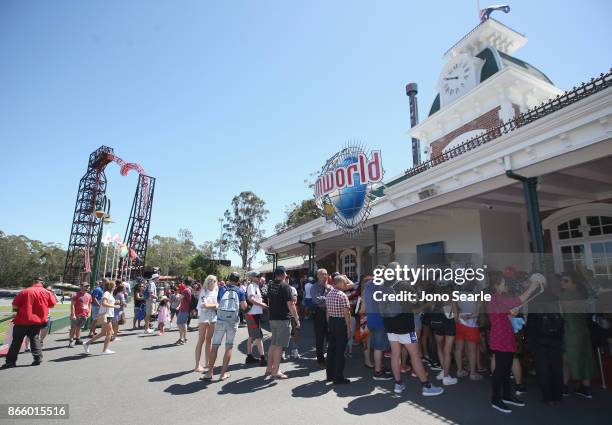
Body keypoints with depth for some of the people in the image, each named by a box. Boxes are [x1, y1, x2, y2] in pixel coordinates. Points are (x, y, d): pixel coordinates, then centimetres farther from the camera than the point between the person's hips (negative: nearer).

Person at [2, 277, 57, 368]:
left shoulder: (24, 292, -9)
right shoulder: (47, 292, -3)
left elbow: (15, 306, -6)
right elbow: (52, 304, 5)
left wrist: (21, 309, 13)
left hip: (23, 320, -2)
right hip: (39, 320, 2)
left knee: (16, 340, 10)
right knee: (34, 338, 14)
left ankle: (11, 361, 14)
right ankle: (38, 358, 7)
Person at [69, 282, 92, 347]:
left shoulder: (89, 295, 12)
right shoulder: (76, 295, -8)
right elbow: (72, 305, -11)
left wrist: (89, 312, 10)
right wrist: (73, 314, -16)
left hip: (84, 315, 6)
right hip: (77, 315, -6)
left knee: (79, 327, 15)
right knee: (73, 328, -2)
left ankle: (77, 339, 22)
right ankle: (71, 341, 2)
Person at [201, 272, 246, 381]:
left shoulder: (222, 289, 6)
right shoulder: (240, 291, 2)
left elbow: (217, 302, 9)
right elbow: (244, 307, -2)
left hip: (221, 319, 1)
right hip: (233, 321, -1)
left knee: (215, 346, 8)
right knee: (229, 347, 7)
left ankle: (210, 372, 9)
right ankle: (223, 373, 9)